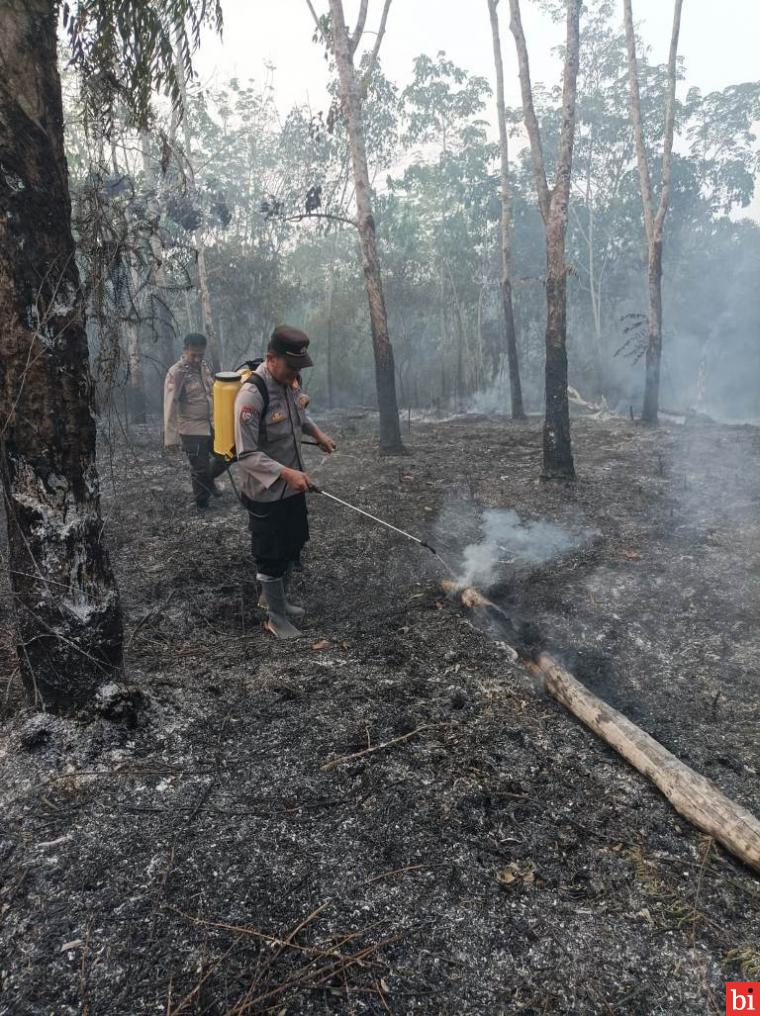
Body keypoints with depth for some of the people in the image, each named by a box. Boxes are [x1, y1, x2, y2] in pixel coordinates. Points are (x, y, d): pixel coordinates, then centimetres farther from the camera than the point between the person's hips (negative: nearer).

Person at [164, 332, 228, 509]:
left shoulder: (204, 366, 5)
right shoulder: (176, 373, -16)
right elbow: (170, 406, -19)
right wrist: (171, 438, -22)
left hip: (211, 425, 7)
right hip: (192, 430, -6)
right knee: (200, 468, 4)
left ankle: (208, 479, 41)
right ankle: (202, 502, 25)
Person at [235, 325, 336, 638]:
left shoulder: (290, 381, -1)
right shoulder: (252, 395, -27)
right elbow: (247, 455, -27)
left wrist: (317, 433, 11)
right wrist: (286, 473, -35)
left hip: (292, 485, 8)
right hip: (265, 492, -8)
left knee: (293, 546, 22)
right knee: (272, 556, 6)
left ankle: (275, 598, 45)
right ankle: (276, 618, 26)